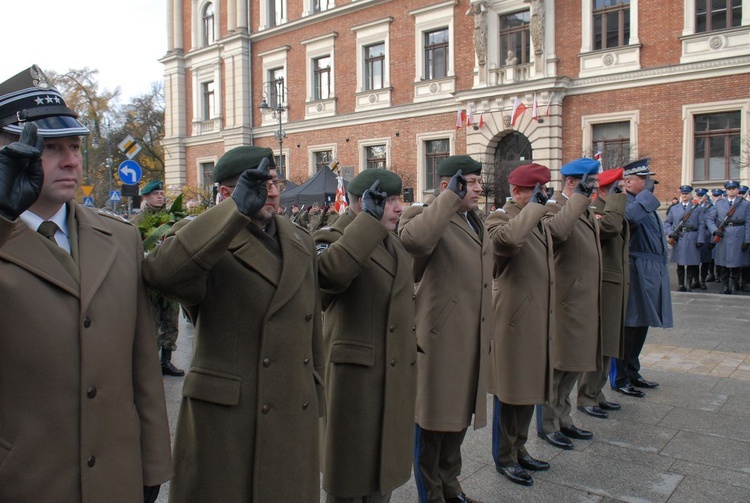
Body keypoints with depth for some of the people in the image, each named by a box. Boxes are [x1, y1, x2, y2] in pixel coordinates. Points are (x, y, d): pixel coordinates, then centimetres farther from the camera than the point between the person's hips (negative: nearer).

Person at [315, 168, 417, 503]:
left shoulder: (396, 244, 16)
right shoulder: (333, 239, -10)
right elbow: (330, 271, -36)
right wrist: (370, 219, -27)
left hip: (395, 379, 8)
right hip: (355, 378, -7)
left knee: (385, 467, 19)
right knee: (351, 470, 7)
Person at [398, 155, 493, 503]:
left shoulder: (475, 222, 16)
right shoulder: (427, 216, -12)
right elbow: (414, 239, -39)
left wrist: (487, 334, 23)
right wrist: (450, 197, -27)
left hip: (471, 341, 9)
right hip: (440, 339, -8)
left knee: (459, 416, 20)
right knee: (433, 421, 7)